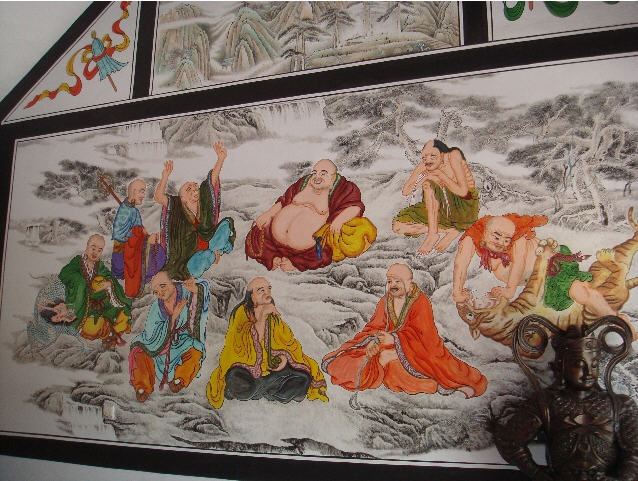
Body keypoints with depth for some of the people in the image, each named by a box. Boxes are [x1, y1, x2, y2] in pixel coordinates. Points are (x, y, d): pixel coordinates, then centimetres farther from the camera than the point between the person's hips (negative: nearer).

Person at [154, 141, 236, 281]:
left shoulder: (204, 202, -2)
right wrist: (165, 177, -41)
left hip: (208, 244, 4)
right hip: (189, 255, -3)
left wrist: (220, 159, -21)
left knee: (227, 223, -9)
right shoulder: (176, 209, -11)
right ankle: (213, 255, -6)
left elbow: (212, 179, -8)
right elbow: (158, 197, -27)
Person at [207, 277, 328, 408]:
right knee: (244, 389, -37)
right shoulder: (241, 313, -9)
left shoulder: (273, 316, 8)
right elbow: (254, 342, -22)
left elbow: (290, 341, 8)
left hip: (270, 366, 5)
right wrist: (262, 316, -30)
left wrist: (285, 357, -12)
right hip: (245, 367, -4)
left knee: (303, 379, -18)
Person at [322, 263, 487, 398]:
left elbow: (421, 333, -15)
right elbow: (375, 326, 3)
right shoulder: (385, 301, 8)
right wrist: (374, 341, -19)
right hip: (389, 347, 3)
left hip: (416, 348, -3)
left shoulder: (421, 301, -8)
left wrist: (395, 338, -25)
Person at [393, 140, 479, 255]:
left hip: (465, 208, -6)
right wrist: (426, 176, -23)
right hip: (442, 210, 6)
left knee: (428, 184, -29)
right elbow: (406, 191, -11)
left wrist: (441, 175, -21)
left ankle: (433, 233, -20)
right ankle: (449, 230, -14)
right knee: (398, 226, -10)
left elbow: (463, 192, -26)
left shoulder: (454, 155, -17)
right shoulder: (424, 167, -4)